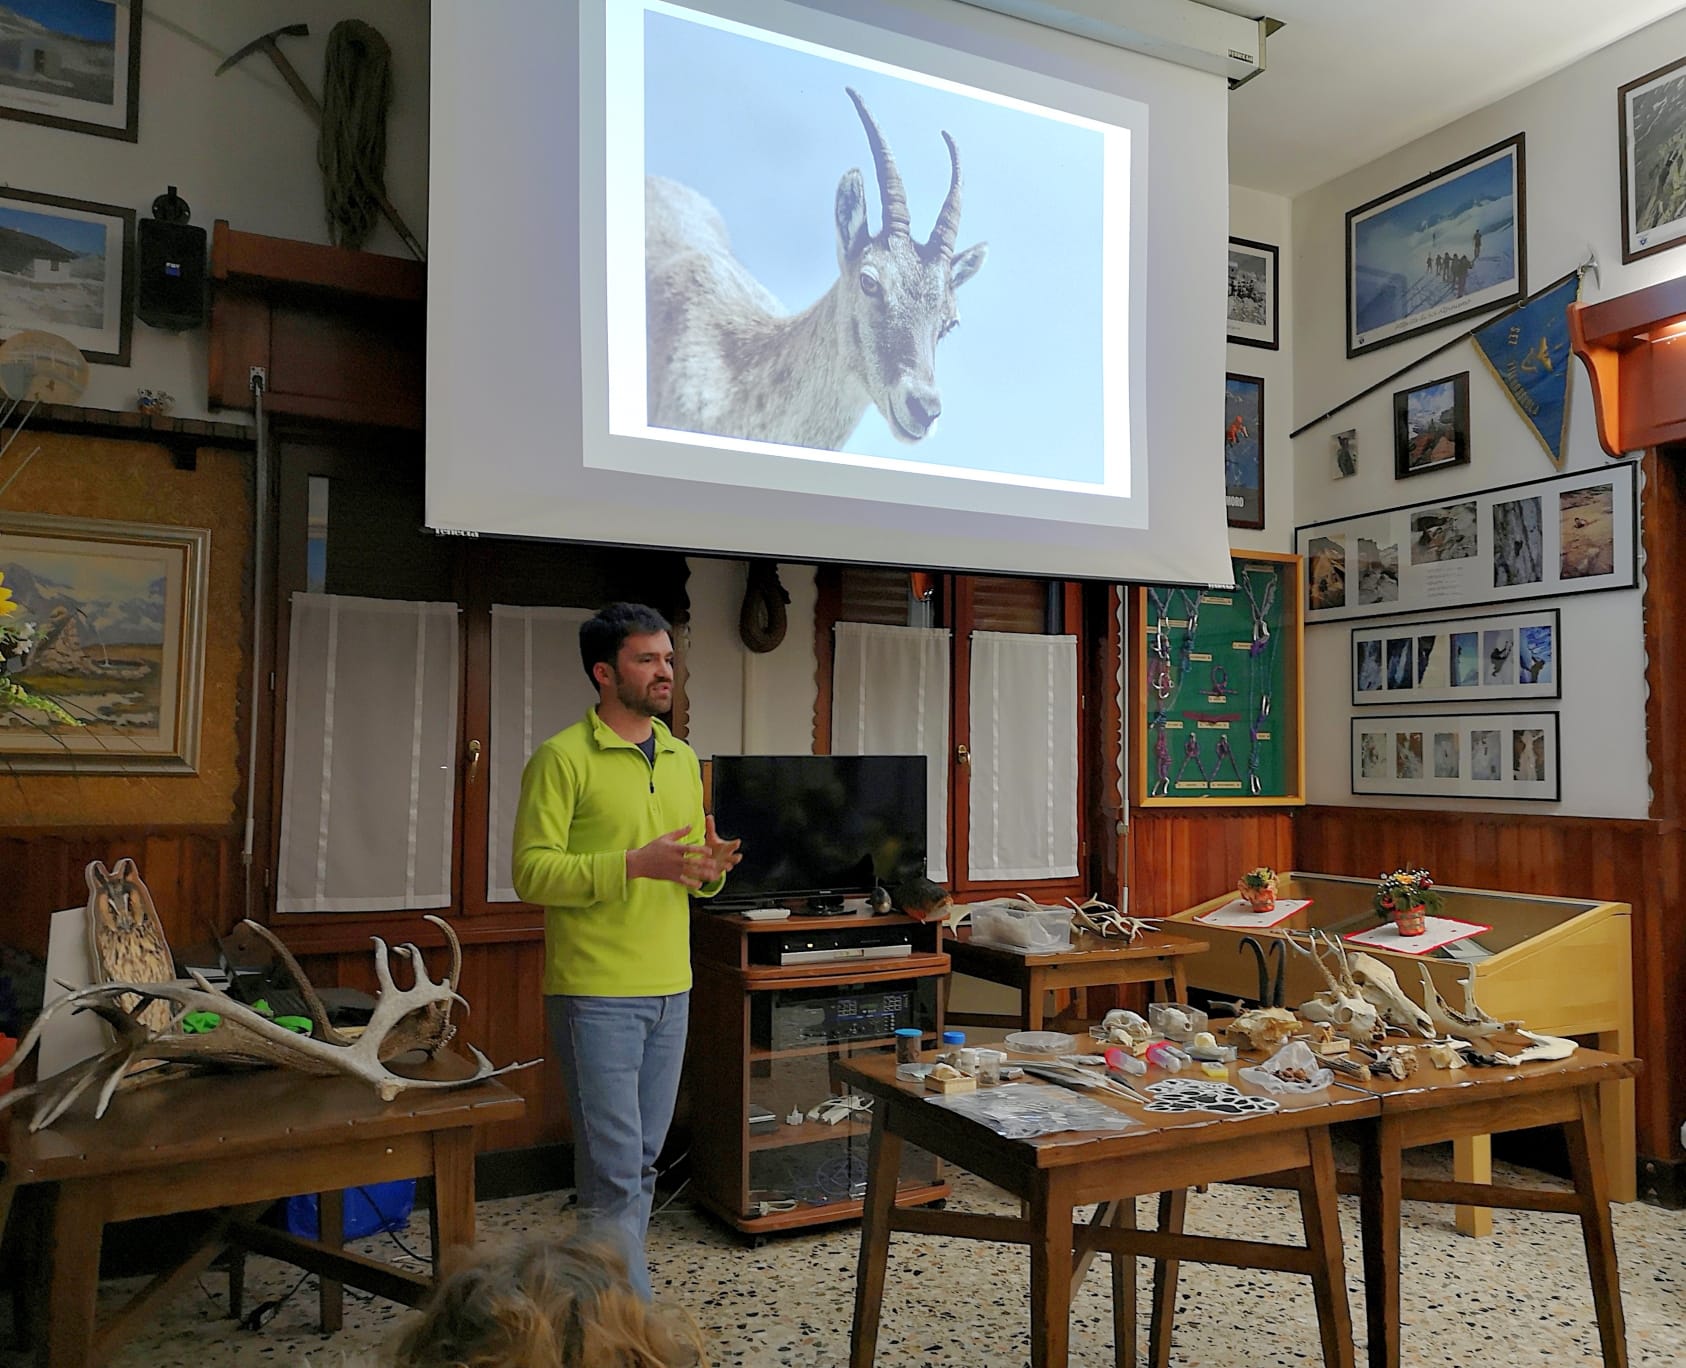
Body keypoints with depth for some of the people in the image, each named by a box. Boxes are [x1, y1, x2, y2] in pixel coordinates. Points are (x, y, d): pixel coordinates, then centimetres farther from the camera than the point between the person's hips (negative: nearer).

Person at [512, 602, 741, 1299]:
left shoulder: (682, 758, 13)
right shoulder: (563, 757, -8)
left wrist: (710, 868, -5)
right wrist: (636, 864, -25)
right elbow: (533, 873, -15)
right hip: (596, 996, -7)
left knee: (640, 1162, 15)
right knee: (615, 1169, -4)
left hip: (670, 992, 7)